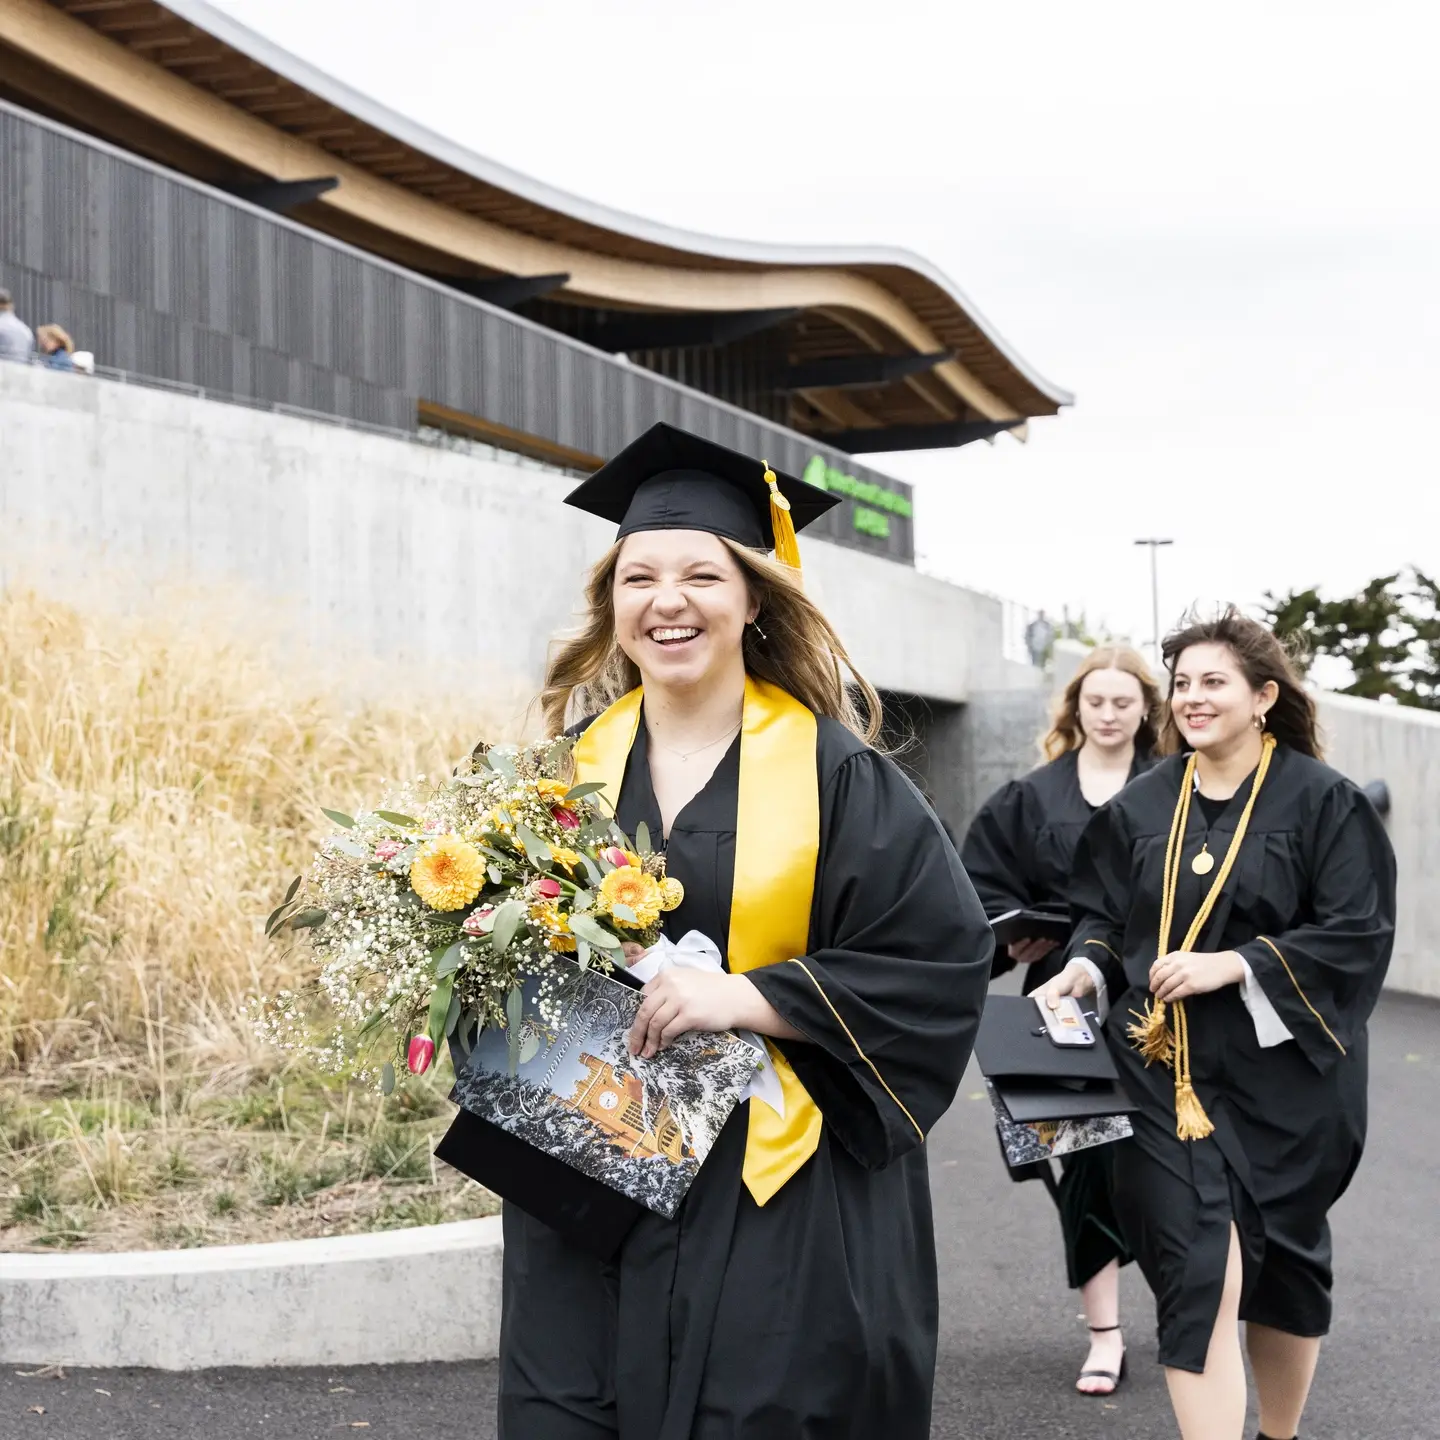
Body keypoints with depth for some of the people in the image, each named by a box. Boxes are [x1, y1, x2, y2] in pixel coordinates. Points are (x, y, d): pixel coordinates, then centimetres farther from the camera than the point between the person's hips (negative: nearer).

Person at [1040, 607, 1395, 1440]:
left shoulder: (1323, 802, -6)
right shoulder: (1142, 806, 6)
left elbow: (1358, 932, -11)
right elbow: (1104, 913, 12)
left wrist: (1231, 965, -19)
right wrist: (1089, 967, -9)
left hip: (1281, 1069, -1)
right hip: (1168, 1067, 2)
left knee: (1282, 1261, 14)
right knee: (1198, 1272, -10)